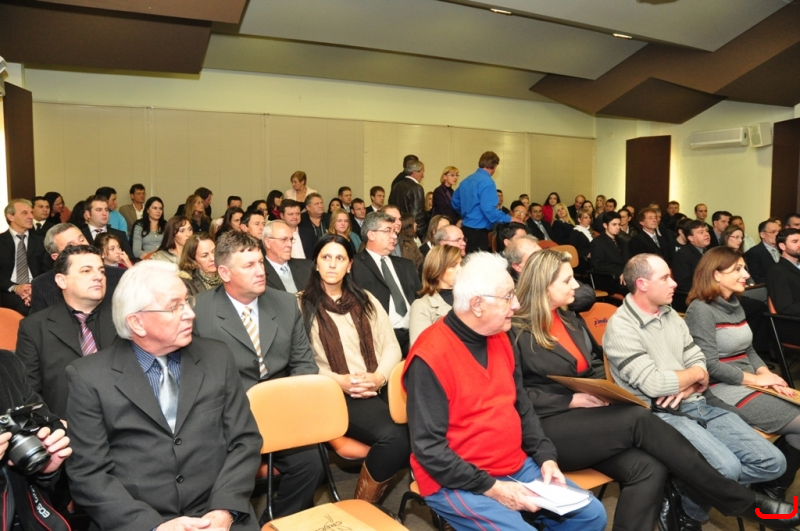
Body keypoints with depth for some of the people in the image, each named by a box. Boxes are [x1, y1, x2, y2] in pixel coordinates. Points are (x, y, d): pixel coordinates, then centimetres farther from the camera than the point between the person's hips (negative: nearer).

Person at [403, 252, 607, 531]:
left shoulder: (499, 338, 4)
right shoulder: (431, 355, -21)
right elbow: (428, 449, -20)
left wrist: (546, 457, 1)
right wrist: (491, 487, -21)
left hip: (518, 467, 8)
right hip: (459, 482, -7)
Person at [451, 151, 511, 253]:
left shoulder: (466, 180, 12)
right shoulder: (487, 182, -15)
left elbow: (455, 202, 21)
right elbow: (489, 209, -23)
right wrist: (509, 219, -15)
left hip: (466, 228, 9)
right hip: (478, 230, -9)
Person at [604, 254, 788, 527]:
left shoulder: (670, 314, 12)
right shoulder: (621, 327, -14)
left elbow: (698, 360, 12)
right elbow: (653, 385, -19)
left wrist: (685, 387, -10)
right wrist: (696, 374, -3)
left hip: (699, 403, 8)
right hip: (662, 414, -8)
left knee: (772, 462, -1)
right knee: (728, 468, -27)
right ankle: (684, 512, 2)